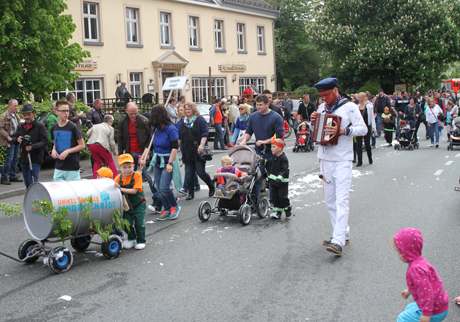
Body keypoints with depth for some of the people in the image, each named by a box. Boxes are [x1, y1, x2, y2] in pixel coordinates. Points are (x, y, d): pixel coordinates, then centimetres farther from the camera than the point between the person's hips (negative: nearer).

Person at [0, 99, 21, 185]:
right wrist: (8, 137, -21)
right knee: (8, 160, -8)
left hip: (16, 140, 8)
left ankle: (12, 176, 23)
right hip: (9, 142, -8)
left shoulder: (16, 115, 15)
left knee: (15, 159, 13)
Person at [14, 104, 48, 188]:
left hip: (35, 159, -6)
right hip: (23, 158, 6)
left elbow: (44, 142, -13)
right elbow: (15, 137, 19)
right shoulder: (21, 127, 10)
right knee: (27, 183, 14)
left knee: (34, 183, -12)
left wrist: (32, 147, -27)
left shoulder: (40, 126, -7)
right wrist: (17, 139, -6)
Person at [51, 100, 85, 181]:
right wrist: (53, 150, 1)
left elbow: (82, 145, -6)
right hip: (58, 168, 5)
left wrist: (68, 151, -16)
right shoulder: (54, 128, 6)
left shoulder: (73, 127, -8)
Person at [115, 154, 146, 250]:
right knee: (127, 223, 8)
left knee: (139, 223, -3)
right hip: (126, 205, 4)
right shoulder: (118, 178, -5)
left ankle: (141, 241, 12)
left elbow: (134, 191, -24)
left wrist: (121, 189, -31)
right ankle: (131, 239, 29)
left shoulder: (137, 175, -17)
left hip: (138, 204, -4)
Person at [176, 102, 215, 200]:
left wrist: (201, 145, -19)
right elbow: (178, 135, 14)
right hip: (187, 152, 4)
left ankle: (211, 187, 20)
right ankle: (190, 193, 11)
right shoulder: (182, 122, 13)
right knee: (189, 173, 3)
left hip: (198, 151, -4)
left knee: (201, 172, -5)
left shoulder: (200, 120, 0)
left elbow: (205, 133, -8)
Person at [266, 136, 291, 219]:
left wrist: (280, 178, -33)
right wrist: (268, 177, 20)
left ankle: (287, 209, 22)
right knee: (273, 197, 6)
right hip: (272, 181, 7)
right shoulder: (272, 158, 7)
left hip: (282, 182, -7)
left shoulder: (283, 158, -16)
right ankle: (277, 212, 14)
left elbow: (285, 171, -23)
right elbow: (269, 167, 20)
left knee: (283, 197, 1)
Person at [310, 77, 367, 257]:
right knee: (330, 200, 12)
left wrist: (343, 130, -23)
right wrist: (313, 122, 2)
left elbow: (363, 129, -11)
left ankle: (338, 242, -18)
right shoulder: (322, 107, 12)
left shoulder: (349, 107, -6)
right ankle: (343, 233, 24)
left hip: (342, 161, -7)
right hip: (325, 160, 7)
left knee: (341, 201, -12)